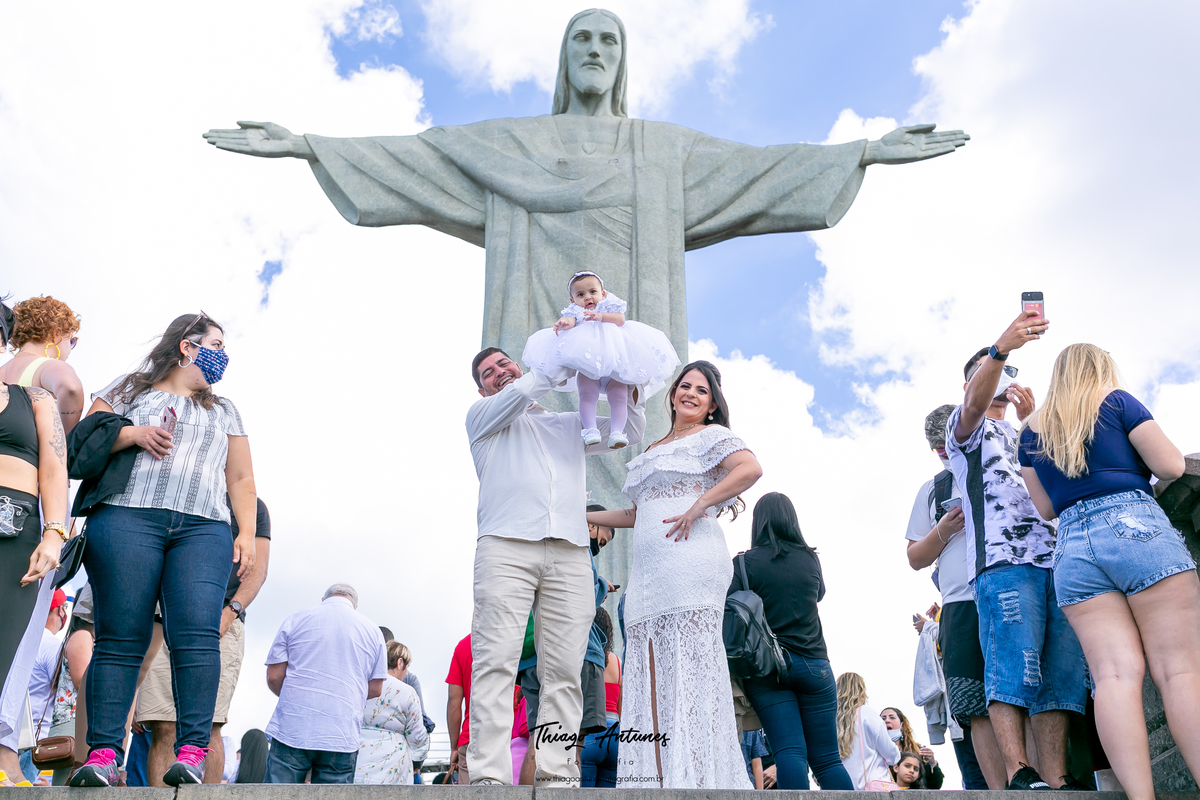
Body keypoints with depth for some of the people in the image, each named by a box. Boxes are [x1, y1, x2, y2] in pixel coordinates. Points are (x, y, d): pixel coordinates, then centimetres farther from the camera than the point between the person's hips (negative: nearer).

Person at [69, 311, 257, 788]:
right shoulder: (130, 390, 21)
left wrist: (247, 533, 8)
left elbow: (241, 480, 22)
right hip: (127, 518, -1)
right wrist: (130, 434, -5)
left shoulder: (224, 412, 29)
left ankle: (191, 753, -19)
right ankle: (103, 754, -7)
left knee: (197, 634, -16)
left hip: (204, 529, 2)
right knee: (120, 637, -9)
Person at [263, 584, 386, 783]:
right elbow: (375, 689, 10)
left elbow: (274, 677, 4)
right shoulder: (372, 630, 10)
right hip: (342, 740, 1)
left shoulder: (296, 620, 7)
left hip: (292, 731, -1)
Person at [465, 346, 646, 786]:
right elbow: (520, 393, 5)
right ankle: (489, 775, -16)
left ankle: (557, 774, -9)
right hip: (506, 546, -3)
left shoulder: (569, 424, 32)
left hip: (570, 553, 3)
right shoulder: (482, 416, 23)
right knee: (496, 662, -14)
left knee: (564, 669, -8)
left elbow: (629, 431, 29)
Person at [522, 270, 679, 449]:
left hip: (615, 364, 0)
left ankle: (617, 431, -17)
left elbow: (620, 319, -7)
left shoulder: (610, 307, 14)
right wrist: (563, 323, -37)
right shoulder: (576, 312, 12)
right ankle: (590, 429, -22)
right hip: (587, 366, 0)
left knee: (619, 395, -13)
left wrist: (601, 317, -24)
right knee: (587, 394, -19)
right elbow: (570, 320, -11)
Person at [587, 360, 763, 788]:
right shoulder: (652, 451, 30)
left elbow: (751, 468, -11)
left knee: (688, 668, -12)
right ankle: (658, 778, -5)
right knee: (652, 676, -2)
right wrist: (580, 516, 29)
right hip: (647, 570, 7)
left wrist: (698, 506, -15)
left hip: (689, 558, -7)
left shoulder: (711, 436, 9)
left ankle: (696, 778, -12)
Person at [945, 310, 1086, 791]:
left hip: (1056, 559, 6)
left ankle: (1055, 780, -9)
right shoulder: (967, 427, 17)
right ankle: (1018, 774, -20)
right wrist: (1000, 347, -27)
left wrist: (1033, 422, 10)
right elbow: (975, 403, -8)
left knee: (1062, 669, -6)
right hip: (1003, 558, -5)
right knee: (1014, 662, -17)